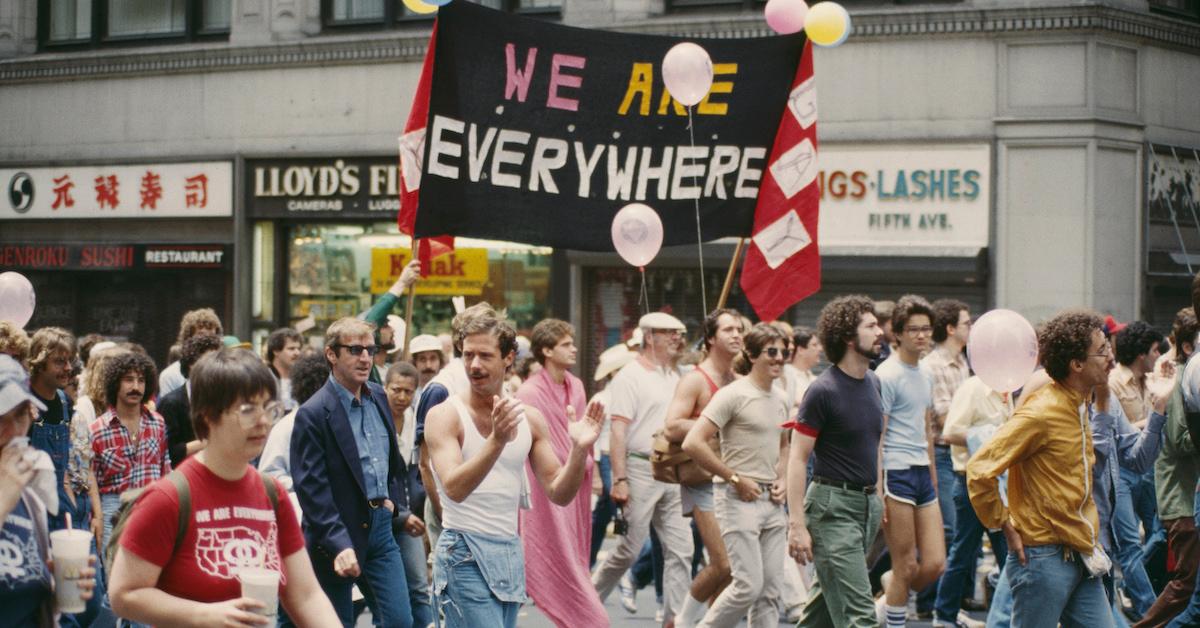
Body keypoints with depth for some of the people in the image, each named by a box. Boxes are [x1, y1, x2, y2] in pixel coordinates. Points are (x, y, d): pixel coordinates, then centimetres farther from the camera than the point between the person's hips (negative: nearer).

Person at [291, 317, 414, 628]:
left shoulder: (378, 398, 8)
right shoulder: (313, 414, -14)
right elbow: (311, 488, -18)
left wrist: (394, 500, 10)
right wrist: (339, 545, -26)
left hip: (380, 526, 6)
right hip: (337, 534, -6)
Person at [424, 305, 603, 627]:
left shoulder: (530, 418, 8)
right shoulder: (445, 416, -7)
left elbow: (559, 493, 7)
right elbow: (454, 488, -22)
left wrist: (579, 450, -11)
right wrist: (497, 440, -36)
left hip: (511, 553, 6)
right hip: (465, 555, -6)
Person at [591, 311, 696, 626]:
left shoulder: (675, 377, 16)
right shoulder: (631, 376, -7)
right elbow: (618, 431, -13)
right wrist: (619, 479, -19)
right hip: (641, 468, -7)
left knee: (680, 550, 1)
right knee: (630, 550, -2)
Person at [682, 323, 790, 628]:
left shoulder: (783, 400, 13)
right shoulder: (733, 395, -10)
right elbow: (693, 443, -17)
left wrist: (782, 479, 10)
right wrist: (735, 479, -14)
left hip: (772, 501, 7)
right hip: (740, 500, -7)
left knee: (770, 591, 5)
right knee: (749, 585, -13)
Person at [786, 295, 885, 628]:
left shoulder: (873, 382, 10)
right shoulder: (823, 390, -13)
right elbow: (797, 458, -14)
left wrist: (878, 496, 17)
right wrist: (797, 525, -18)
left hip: (867, 503, 8)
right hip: (833, 506, -8)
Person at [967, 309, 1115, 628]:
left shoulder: (1078, 407, 12)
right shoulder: (1040, 413, -17)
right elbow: (980, 469, -23)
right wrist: (1006, 527, -15)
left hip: (1081, 557, 9)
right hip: (1044, 557, -9)